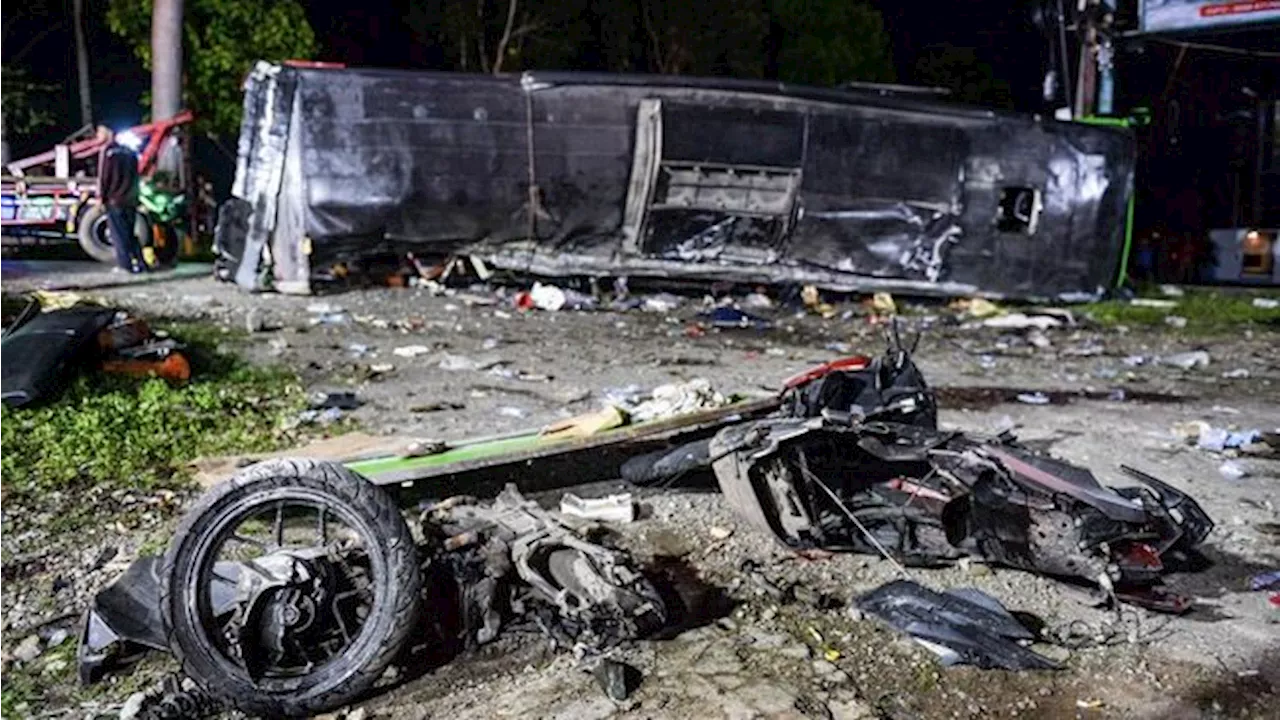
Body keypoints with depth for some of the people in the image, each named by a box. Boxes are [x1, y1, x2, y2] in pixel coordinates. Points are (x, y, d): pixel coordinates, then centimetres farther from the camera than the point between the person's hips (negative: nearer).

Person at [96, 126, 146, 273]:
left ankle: (127, 264, -5)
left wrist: (101, 197, -6)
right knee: (130, 233, 12)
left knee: (119, 234, -2)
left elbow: (104, 176, -10)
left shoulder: (108, 150, -6)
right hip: (131, 200, 6)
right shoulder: (129, 151, 14)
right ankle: (140, 262, 7)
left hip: (115, 200, -6)